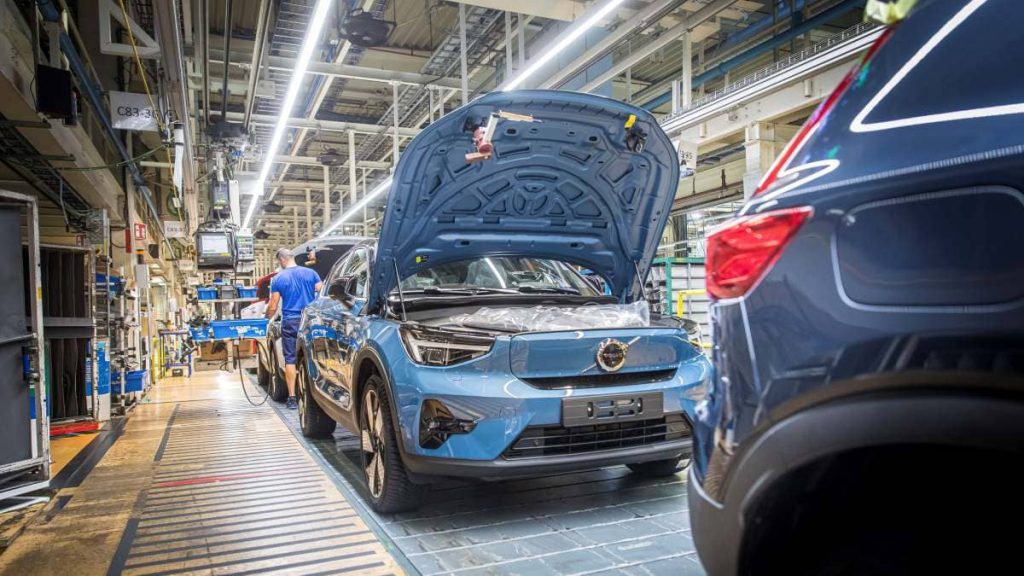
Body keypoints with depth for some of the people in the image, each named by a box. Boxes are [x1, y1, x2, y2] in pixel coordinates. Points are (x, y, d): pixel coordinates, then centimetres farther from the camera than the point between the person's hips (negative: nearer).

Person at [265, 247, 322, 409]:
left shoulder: (278, 278, -1)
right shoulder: (311, 273, 1)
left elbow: (273, 307, 1)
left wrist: (266, 319, 19)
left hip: (290, 322, -1)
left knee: (290, 359, 5)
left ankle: (292, 397, 4)